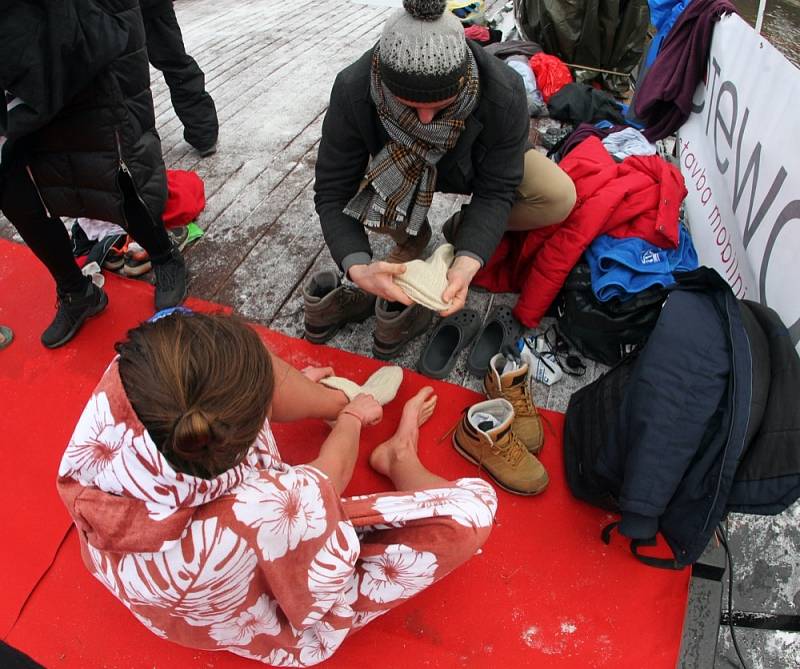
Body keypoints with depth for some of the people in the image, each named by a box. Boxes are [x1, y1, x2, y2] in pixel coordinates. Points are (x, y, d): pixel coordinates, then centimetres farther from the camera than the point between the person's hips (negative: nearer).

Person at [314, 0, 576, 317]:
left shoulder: (503, 95, -36)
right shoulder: (352, 93, -36)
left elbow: (496, 190, -29)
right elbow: (333, 191, -30)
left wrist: (468, 262, -45)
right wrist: (357, 266, -47)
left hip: (474, 165, 0)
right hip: (394, 167, 1)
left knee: (560, 198, -24)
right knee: (356, 196, -30)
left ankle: (464, 228, 4)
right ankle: (412, 236, 4)